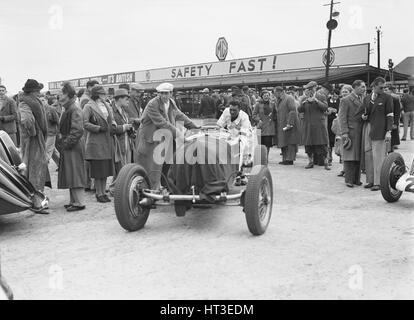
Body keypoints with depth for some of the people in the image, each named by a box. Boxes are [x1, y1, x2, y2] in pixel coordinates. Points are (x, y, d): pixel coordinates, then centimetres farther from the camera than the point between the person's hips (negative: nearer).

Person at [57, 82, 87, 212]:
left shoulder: (75, 110, -15)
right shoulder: (67, 109, 15)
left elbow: (77, 131, -21)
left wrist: (66, 143, -19)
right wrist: (61, 140, 12)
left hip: (74, 147, -10)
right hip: (67, 147, 10)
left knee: (75, 175, -5)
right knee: (70, 175, 14)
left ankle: (79, 203, 1)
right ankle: (73, 201, 22)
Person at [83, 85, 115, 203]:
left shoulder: (106, 106, 15)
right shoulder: (89, 107, -6)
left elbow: (111, 120, 25)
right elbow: (85, 123, -13)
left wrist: (113, 125, 5)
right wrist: (99, 128, -18)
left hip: (107, 140, 7)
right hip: (95, 141, -7)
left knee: (106, 168, 8)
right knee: (98, 169, -3)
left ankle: (103, 192, 17)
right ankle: (99, 193, 8)